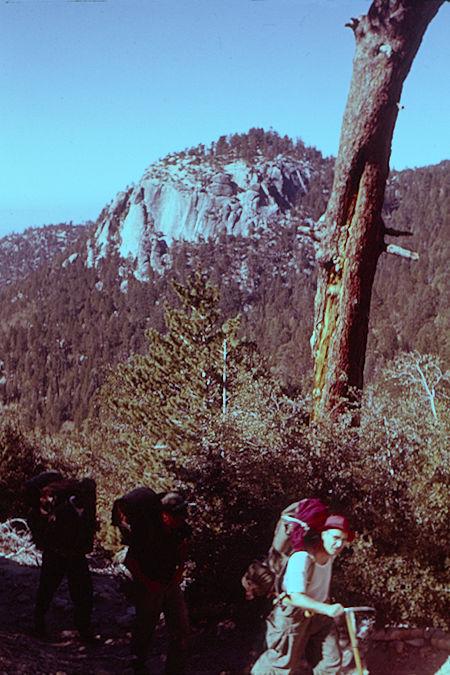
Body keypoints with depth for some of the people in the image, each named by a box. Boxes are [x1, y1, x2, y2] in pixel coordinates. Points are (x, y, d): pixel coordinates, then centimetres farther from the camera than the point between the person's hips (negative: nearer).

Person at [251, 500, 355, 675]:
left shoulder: (330, 553, -7)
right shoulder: (301, 558, -32)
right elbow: (296, 597, -40)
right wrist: (327, 608, -51)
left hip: (318, 613, 7)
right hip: (293, 615, -7)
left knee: (331, 661, 4)